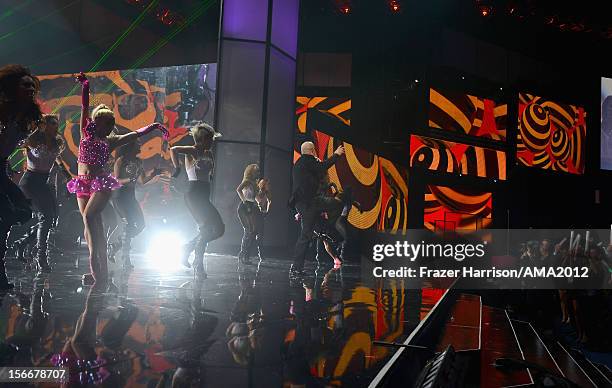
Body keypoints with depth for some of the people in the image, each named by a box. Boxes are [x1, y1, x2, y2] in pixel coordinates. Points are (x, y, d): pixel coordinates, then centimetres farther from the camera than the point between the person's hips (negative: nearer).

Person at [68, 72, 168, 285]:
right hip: (83, 184, 2)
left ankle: (95, 260, -24)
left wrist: (152, 126, 7)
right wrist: (85, 87, 3)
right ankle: (100, 269, 5)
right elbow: (85, 108, 7)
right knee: (92, 223, 1)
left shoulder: (111, 141, 10)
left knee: (89, 216, -23)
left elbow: (136, 134, 12)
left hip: (101, 183, -2)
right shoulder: (86, 132, 11)